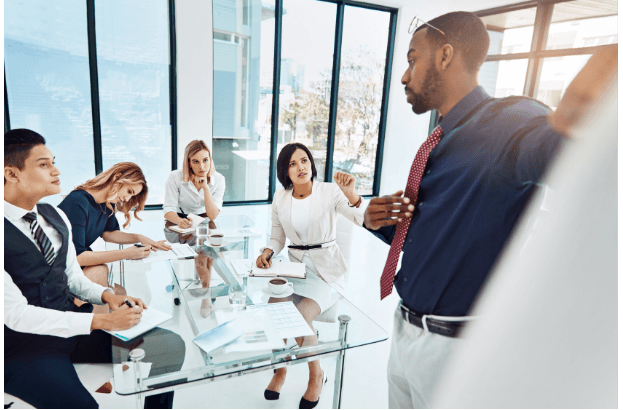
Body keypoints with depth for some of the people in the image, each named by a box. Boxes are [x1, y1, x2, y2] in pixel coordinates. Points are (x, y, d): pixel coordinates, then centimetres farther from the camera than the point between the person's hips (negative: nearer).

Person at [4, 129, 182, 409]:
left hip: (71, 322, 6)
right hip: (23, 345, -6)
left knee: (171, 346, -7)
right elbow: (16, 314, -18)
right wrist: (101, 321, -22)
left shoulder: (56, 217, 8)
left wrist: (106, 295, -6)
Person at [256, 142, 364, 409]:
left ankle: (316, 375, 6)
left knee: (301, 316, -25)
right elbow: (277, 237, 12)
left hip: (326, 270, -4)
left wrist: (352, 196, -36)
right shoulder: (280, 198, 4)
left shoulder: (330, 191, -8)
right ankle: (280, 368, 9)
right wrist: (267, 252, -8)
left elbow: (364, 220, -19)